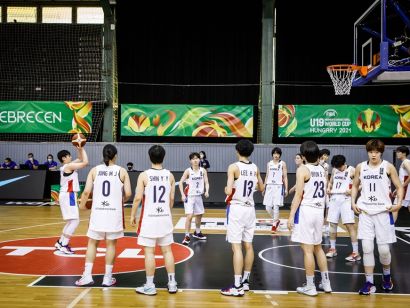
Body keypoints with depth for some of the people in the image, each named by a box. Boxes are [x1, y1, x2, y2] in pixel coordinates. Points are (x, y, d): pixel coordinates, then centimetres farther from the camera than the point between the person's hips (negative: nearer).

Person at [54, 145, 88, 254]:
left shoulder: (68, 166, 13)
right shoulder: (69, 166, -15)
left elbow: (80, 159, 23)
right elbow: (85, 162, -19)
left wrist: (79, 149, 10)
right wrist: (82, 149, -11)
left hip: (68, 195, 10)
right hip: (68, 196, -10)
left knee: (72, 221, 19)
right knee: (75, 221, -9)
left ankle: (60, 242, 27)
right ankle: (64, 245, -8)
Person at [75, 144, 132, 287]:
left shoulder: (94, 170, 1)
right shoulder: (122, 171, -1)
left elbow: (86, 191, -5)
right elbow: (128, 194, -5)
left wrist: (82, 204, 14)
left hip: (97, 211, 1)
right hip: (114, 212, -1)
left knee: (92, 243, 13)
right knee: (111, 244, 8)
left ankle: (87, 275, 12)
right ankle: (107, 278, 14)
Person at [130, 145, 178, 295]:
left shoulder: (144, 175, -9)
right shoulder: (170, 175, 2)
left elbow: (138, 198, -10)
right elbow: (172, 199, 7)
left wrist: (132, 215, 2)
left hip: (149, 218, -4)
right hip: (165, 217, 4)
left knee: (149, 252, 2)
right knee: (167, 251, 11)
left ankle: (150, 286, 8)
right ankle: (172, 283, 17)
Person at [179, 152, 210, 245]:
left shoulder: (203, 170, -1)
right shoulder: (188, 171, -11)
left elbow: (206, 182, -1)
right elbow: (180, 183, -9)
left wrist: (207, 191, -19)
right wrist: (182, 194, -17)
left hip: (198, 196, 5)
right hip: (189, 196, -5)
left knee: (199, 215, 18)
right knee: (189, 216, -14)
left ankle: (197, 233, 38)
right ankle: (187, 236, -6)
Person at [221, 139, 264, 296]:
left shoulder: (234, 167, -13)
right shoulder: (255, 168, 6)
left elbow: (229, 191, -20)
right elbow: (261, 188, 18)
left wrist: (226, 189, 1)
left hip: (236, 208, -6)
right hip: (250, 209, 6)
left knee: (237, 247, -6)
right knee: (248, 245, 13)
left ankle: (237, 287, -4)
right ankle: (245, 281, 24)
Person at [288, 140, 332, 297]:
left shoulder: (303, 169, -10)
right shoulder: (322, 170, 11)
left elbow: (298, 195, -14)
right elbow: (324, 192, 15)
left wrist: (291, 216, -12)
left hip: (306, 211, -7)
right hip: (319, 211, 7)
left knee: (308, 250, -1)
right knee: (318, 247, 19)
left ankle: (310, 287, 5)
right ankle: (326, 283, 24)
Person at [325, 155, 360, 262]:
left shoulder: (352, 170, -7)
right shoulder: (334, 170, 10)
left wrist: (352, 190, -19)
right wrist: (329, 188, 3)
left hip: (346, 199, -6)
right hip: (334, 199, 6)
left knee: (349, 225, -8)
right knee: (333, 224, 10)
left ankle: (356, 252, -4)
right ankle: (333, 249, 23)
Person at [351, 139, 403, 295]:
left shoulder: (388, 167, -3)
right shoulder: (360, 167, 4)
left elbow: (399, 187, 2)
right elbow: (355, 186, 16)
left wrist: (399, 203, -12)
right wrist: (353, 202, 4)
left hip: (383, 212, -2)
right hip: (365, 212, 2)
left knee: (383, 249, 2)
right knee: (367, 248, -2)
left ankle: (386, 275, 32)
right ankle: (369, 283, 9)